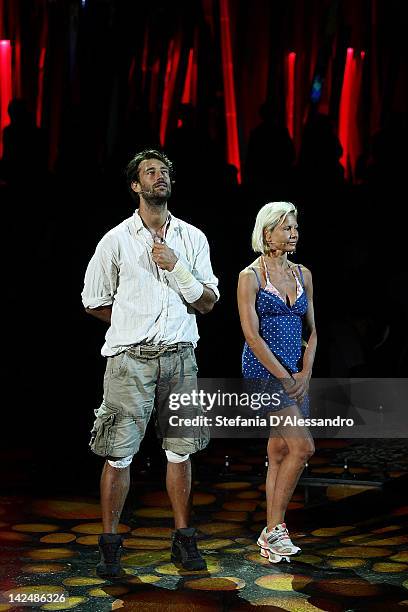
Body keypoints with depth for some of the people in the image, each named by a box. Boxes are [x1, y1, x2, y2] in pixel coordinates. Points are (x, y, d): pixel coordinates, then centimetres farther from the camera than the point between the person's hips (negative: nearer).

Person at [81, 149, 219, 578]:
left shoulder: (192, 238, 8)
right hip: (130, 360, -2)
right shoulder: (116, 240, 0)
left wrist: (178, 268, -10)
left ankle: (183, 539, 19)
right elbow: (94, 301, 8)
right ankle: (110, 545, 10)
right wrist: (135, 325, 6)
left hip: (179, 356, 3)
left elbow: (208, 304, 4)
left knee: (180, 450, 8)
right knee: (118, 453, -1)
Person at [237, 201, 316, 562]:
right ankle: (274, 527, -5)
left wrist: (304, 375, -1)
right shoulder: (251, 276, -6)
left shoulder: (303, 274, 11)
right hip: (263, 371, -6)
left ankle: (271, 533, 14)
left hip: (296, 374, 6)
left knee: (279, 453, 8)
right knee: (302, 445, -16)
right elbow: (251, 335, -11)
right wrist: (285, 377, -14)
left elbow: (311, 330, 12)